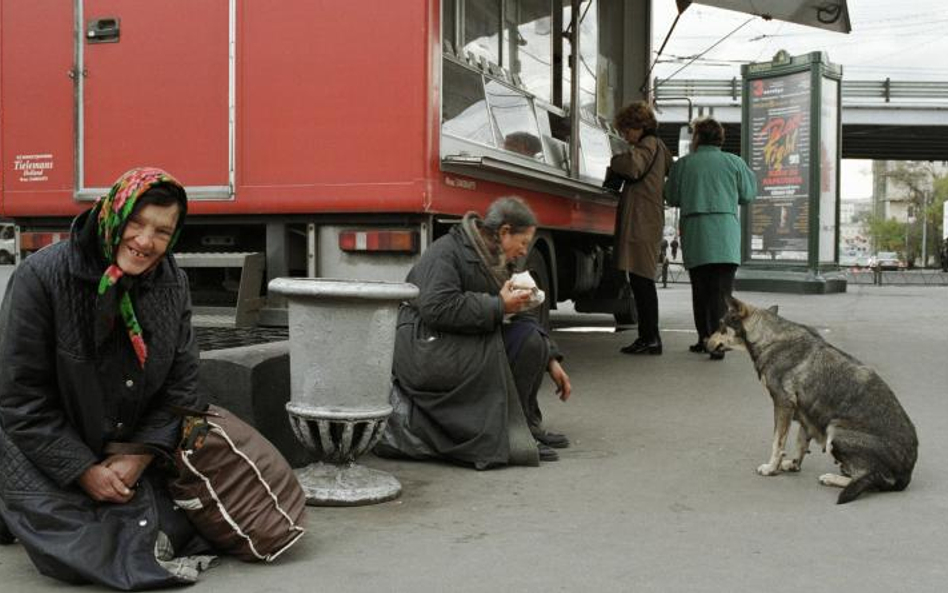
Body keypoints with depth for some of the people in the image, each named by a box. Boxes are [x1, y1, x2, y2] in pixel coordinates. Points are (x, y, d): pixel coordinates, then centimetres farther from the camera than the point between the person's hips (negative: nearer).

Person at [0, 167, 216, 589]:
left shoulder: (172, 284, -6)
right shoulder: (40, 278, -19)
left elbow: (180, 384, -2)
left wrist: (139, 457, -14)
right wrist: (84, 471, -16)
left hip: (133, 452, 4)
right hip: (46, 457, -4)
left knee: (178, 529, -8)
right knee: (77, 556, -18)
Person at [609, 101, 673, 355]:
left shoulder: (649, 144, -5)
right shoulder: (658, 146, 25)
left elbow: (633, 165, -25)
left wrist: (614, 163, -4)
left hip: (642, 222, -10)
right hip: (642, 222, 10)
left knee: (642, 279, -11)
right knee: (641, 280, 10)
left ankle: (651, 338, -10)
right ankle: (647, 337, 14)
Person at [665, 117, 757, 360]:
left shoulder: (683, 164, 4)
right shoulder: (734, 162, 5)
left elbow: (672, 198, 12)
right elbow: (748, 194, 13)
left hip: (694, 232, 1)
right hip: (725, 233, -1)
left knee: (700, 289, 13)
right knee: (722, 289, -3)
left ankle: (704, 338, 19)